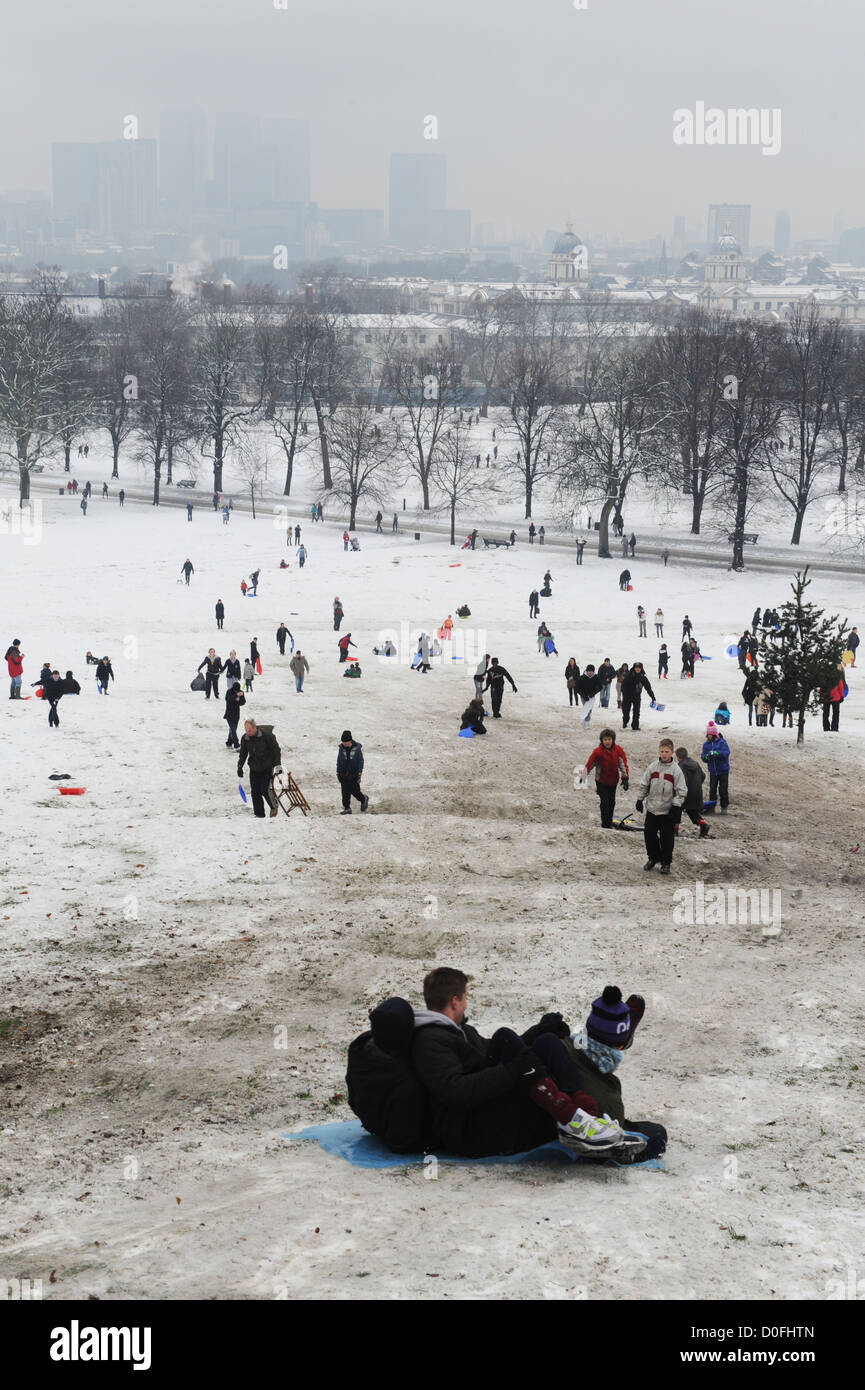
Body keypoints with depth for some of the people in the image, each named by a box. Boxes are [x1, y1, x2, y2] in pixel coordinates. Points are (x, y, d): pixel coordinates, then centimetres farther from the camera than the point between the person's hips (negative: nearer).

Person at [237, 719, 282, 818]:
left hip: (267, 768, -4)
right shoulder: (245, 738, -1)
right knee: (255, 792, 0)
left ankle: (274, 807, 14)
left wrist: (278, 765, -12)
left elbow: (276, 750, -7)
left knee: (265, 790, -14)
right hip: (254, 769, 4)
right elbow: (243, 754, 13)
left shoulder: (267, 735, -14)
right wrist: (240, 767, 5)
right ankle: (259, 814, 10)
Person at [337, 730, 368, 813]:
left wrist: (359, 773, -6)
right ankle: (347, 808, 12)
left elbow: (361, 761, -3)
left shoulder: (357, 748, -8)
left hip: (354, 774, -3)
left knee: (355, 791, 0)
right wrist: (338, 773, 11)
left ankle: (364, 799, 27)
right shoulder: (341, 748, 2)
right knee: (345, 792, 3)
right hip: (343, 774, 3)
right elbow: (339, 761, 11)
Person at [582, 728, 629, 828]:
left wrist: (625, 779, -11)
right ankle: (605, 825, -4)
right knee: (605, 802, -10)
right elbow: (589, 765, -8)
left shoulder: (618, 750, -8)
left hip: (613, 781, 3)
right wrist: (583, 777, -5)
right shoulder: (597, 751, -16)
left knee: (611, 802, 14)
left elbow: (623, 764, -5)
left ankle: (609, 823, 30)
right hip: (601, 781, -3)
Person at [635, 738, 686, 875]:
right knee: (649, 834, 7)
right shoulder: (652, 767, 2)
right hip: (652, 808, 3)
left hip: (667, 811, -3)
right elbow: (643, 784, 11)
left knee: (667, 837, 3)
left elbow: (681, 790, -7)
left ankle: (666, 862, 17)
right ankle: (653, 857, 26)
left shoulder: (676, 770, -7)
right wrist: (640, 799, 7)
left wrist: (676, 807, -12)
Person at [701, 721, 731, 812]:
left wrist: (715, 753, -37)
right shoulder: (706, 744, 4)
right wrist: (706, 757, -24)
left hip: (723, 770, -4)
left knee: (723, 790, 0)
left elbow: (726, 752, -24)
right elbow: (703, 756, 0)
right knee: (712, 789, 5)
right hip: (712, 771, 4)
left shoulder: (722, 742, -10)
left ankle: (724, 807, 11)